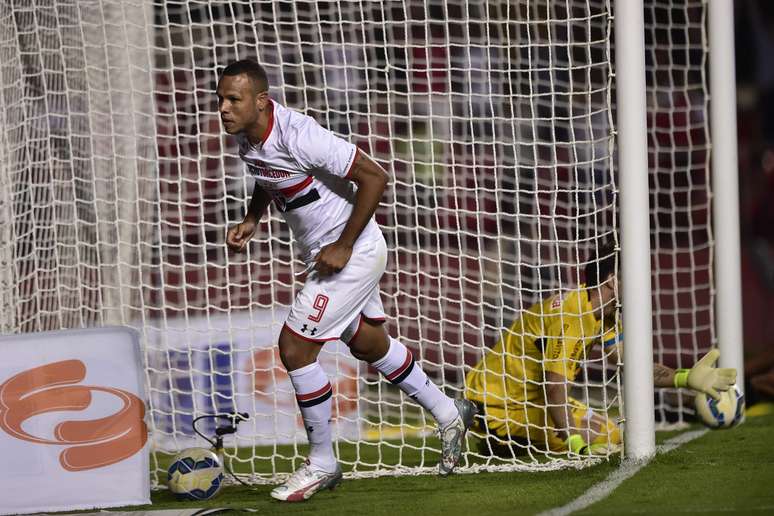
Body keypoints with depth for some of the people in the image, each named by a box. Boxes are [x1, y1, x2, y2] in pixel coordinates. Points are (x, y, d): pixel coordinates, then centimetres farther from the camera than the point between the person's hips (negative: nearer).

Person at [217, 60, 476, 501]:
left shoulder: (299, 137, -31)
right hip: (324, 253, 9)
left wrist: (343, 246, -23)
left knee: (295, 348, -11)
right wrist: (252, 220, 0)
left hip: (352, 252, -9)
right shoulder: (246, 136, -5)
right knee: (369, 345, 24)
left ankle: (322, 464, 4)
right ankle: (449, 415, 43)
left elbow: (374, 177, -27)